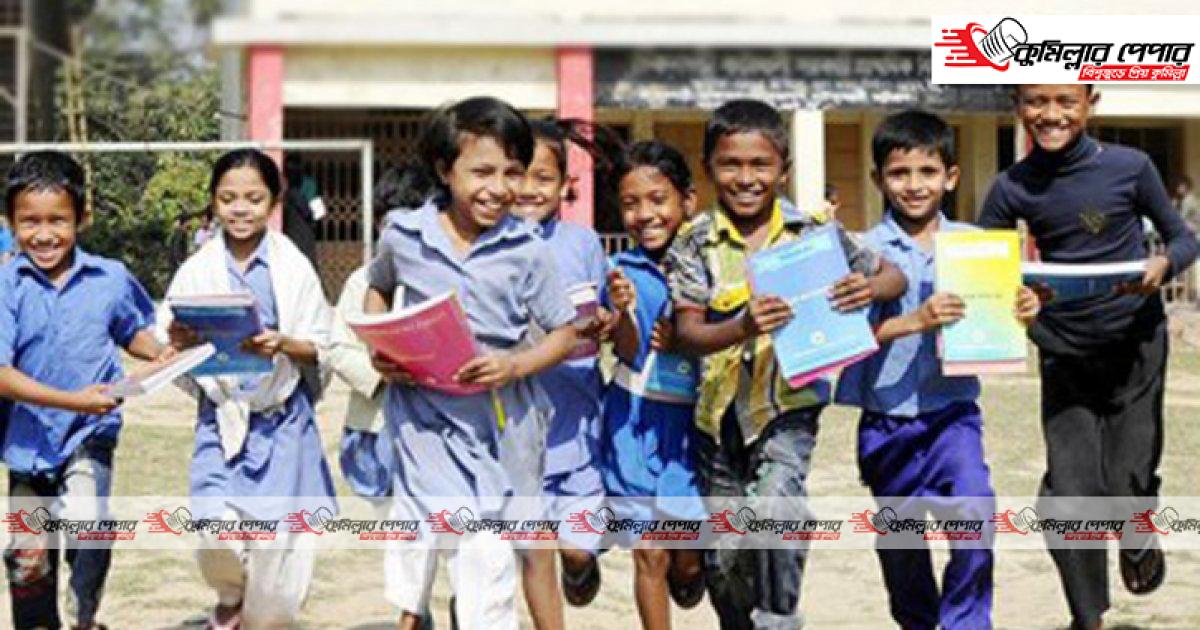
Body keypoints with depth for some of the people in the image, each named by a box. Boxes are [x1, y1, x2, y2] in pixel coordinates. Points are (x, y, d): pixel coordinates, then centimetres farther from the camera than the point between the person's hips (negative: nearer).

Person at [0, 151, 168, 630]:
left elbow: (134, 332, 13)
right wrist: (71, 400, -26)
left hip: (90, 432, -1)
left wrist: (161, 354, -9)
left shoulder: (111, 279, -7)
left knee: (84, 521, -25)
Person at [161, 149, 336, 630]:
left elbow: (321, 346, -2)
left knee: (274, 536, -4)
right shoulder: (197, 270, 0)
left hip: (283, 417, -1)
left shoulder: (293, 267, -3)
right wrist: (181, 343, -17)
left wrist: (283, 345, -21)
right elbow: (169, 347, 5)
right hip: (221, 416, 1)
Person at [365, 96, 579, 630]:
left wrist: (515, 366, -18)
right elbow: (377, 290, 19)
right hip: (424, 402, -1)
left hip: (501, 412, 1)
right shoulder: (403, 234, -2)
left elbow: (564, 334, 0)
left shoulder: (527, 251, -6)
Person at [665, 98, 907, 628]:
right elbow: (686, 334, -13)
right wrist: (742, 328, -33)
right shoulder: (694, 243, -4)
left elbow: (894, 277, 6)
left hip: (788, 405, -2)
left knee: (775, 504, -28)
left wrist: (869, 288, -18)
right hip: (719, 411, 2)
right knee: (723, 558, 12)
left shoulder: (813, 233, -3)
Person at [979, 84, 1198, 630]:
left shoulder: (1129, 167, -8)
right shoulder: (1012, 188, -4)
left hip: (1135, 343, -1)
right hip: (1064, 356, 1)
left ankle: (1139, 535, 38)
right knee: (1069, 493, -5)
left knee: (1128, 486, -1)